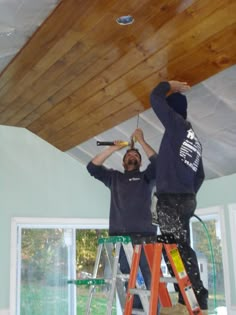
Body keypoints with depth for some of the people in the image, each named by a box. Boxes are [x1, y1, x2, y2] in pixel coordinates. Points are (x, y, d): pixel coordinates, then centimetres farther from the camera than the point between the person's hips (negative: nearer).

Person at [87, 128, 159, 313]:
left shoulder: (146, 177, 19)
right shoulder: (114, 177, 24)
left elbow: (157, 162, 1)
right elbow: (92, 167, 14)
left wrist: (141, 140, 5)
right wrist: (114, 148, 11)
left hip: (145, 235, -1)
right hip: (120, 236, 1)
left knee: (151, 279, -8)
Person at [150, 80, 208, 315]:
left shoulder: (176, 124, -2)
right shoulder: (195, 139, 21)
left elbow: (155, 98, 2)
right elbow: (200, 175, 23)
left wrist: (170, 85, 18)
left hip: (171, 198, -9)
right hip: (186, 198, 9)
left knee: (175, 249, -10)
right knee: (182, 249, 10)